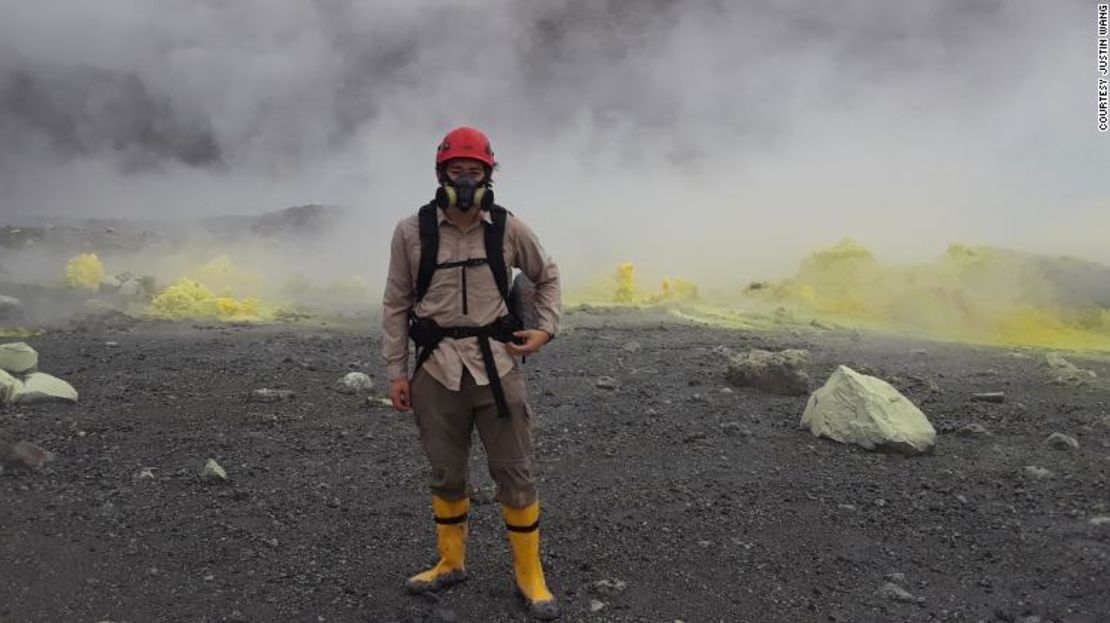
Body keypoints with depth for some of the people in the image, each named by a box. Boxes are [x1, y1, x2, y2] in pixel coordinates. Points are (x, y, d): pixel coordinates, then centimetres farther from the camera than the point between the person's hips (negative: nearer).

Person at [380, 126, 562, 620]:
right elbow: (396, 305, 3)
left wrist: (547, 329, 2)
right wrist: (395, 371, 1)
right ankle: (451, 562, 35)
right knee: (446, 474, 14)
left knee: (516, 474, 5)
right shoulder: (412, 231, -2)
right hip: (436, 368, 1)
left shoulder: (509, 229, -1)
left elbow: (547, 277, 15)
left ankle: (529, 575, 22)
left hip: (496, 364, 0)